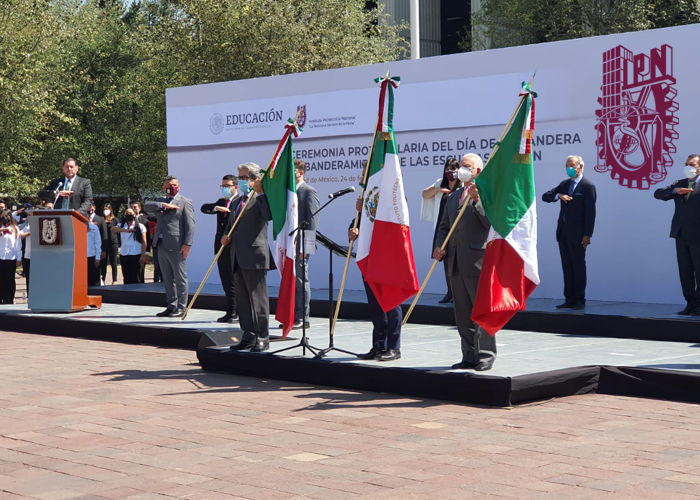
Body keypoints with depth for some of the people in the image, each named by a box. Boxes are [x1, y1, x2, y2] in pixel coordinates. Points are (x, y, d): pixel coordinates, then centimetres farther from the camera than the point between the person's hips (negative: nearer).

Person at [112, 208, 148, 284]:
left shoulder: (140, 226, 6)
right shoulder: (121, 226, 12)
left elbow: (144, 242, 2)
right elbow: (113, 229, -11)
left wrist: (143, 256, -8)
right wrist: (125, 230, -28)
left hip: (136, 255, -3)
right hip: (124, 255, 3)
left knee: (136, 278, -4)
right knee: (127, 278, 3)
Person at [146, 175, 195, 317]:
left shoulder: (185, 202, 2)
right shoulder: (160, 201, 20)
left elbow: (190, 225, -5)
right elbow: (147, 207, 1)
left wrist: (187, 244, -14)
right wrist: (163, 205, -13)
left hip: (176, 247, -6)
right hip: (162, 246, 6)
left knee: (180, 278, -3)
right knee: (168, 279, 11)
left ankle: (181, 308, 0)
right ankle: (171, 306, 17)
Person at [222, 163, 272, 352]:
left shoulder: (261, 198, -4)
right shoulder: (237, 201, 20)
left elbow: (269, 215, -25)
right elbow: (231, 225, 29)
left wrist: (260, 192, -23)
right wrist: (226, 237, 8)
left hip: (254, 256, -8)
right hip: (238, 257, 8)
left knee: (258, 299, -4)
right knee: (242, 299, 11)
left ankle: (262, 339, 2)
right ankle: (248, 337, 18)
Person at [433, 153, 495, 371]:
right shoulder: (454, 197, 20)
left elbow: (493, 222, -14)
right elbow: (444, 226, 20)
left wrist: (478, 200, -21)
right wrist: (440, 247, 3)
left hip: (479, 262, -7)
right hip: (456, 263, 8)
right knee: (463, 314, 10)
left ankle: (485, 355, 3)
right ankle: (469, 356, 16)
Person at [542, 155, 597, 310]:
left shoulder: (588, 186, -6)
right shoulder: (564, 184, 15)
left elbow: (590, 212, -11)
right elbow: (545, 196, 11)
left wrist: (587, 235, -16)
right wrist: (559, 195, -10)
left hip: (577, 234, -6)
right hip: (563, 232, 7)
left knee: (578, 267, 0)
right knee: (567, 268, 8)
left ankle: (580, 300, 5)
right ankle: (569, 299, 11)